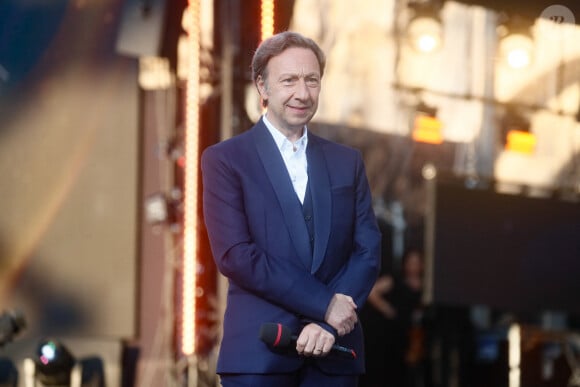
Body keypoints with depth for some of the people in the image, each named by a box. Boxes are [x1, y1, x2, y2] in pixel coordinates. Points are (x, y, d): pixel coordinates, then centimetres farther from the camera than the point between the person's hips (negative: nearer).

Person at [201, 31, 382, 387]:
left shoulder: (347, 162, 14)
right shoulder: (224, 159, 2)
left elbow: (368, 252, 7)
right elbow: (234, 254, -9)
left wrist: (329, 324, -10)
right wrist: (323, 304, -13)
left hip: (333, 352, 3)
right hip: (258, 353, -3)